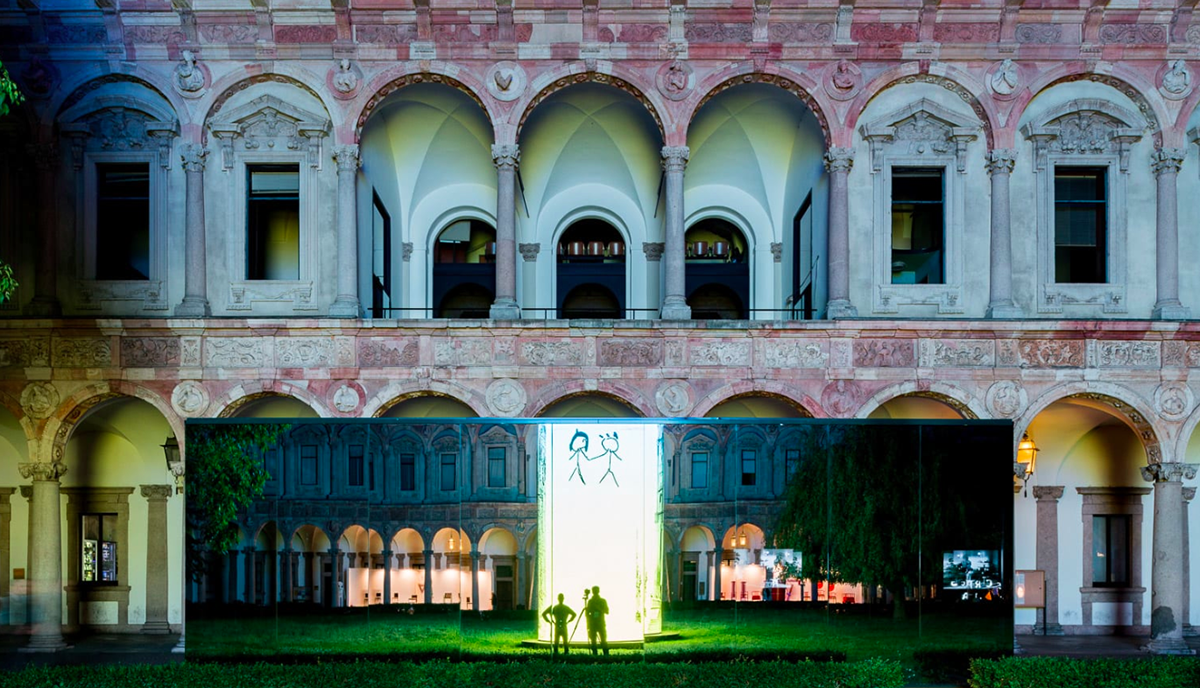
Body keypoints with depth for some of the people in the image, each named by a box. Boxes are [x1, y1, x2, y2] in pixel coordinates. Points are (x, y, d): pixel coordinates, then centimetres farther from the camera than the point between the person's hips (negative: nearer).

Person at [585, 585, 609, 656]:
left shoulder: (603, 601, 6)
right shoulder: (590, 601, 11)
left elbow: (607, 611, -1)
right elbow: (586, 613, 12)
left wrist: (599, 608, -15)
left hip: (601, 624, -2)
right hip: (592, 624, 2)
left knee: (603, 641, -10)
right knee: (593, 641, -4)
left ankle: (606, 655, -11)